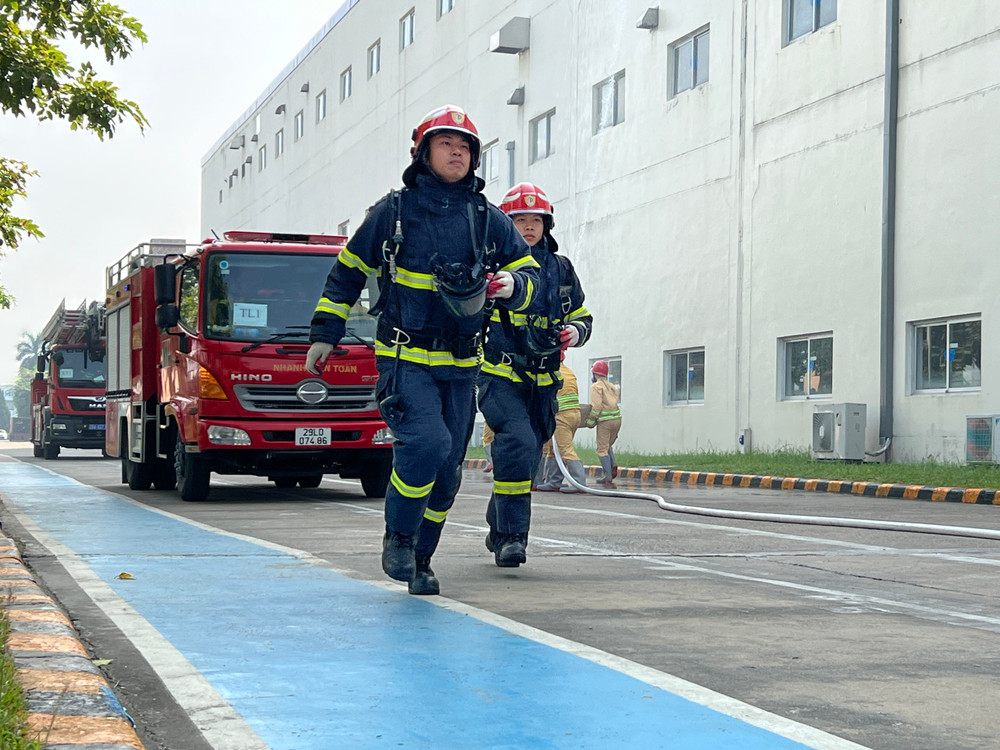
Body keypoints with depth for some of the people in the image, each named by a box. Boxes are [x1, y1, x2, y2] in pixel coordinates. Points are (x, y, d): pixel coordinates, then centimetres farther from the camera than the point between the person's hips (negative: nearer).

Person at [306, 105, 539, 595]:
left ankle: (419, 560, 23)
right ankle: (398, 537, -3)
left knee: (446, 468, 7)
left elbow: (529, 270, 13)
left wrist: (511, 286, -12)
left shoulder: (488, 219, 8)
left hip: (460, 366, 4)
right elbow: (348, 271, 9)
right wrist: (324, 334, 6)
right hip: (404, 358, -4)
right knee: (427, 441, -24)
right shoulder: (393, 212, 0)